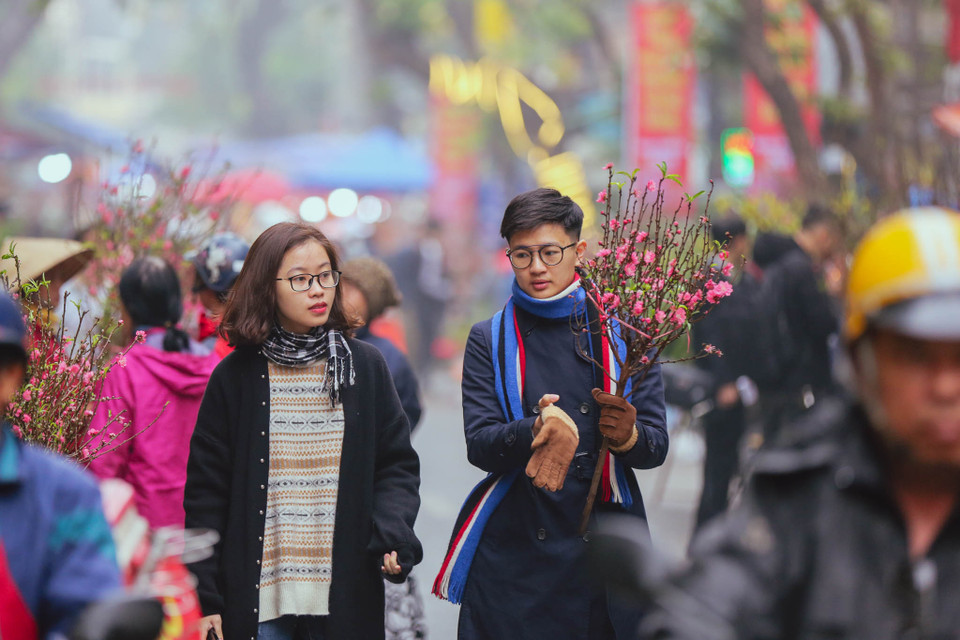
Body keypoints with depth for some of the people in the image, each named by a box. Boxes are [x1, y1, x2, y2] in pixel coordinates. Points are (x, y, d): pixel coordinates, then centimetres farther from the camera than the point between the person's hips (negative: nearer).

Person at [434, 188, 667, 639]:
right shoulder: (490, 340, 8)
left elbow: (657, 447, 4)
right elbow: (479, 446, -4)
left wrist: (628, 437, -20)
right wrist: (538, 432, -25)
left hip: (605, 549, 0)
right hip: (513, 558, 0)